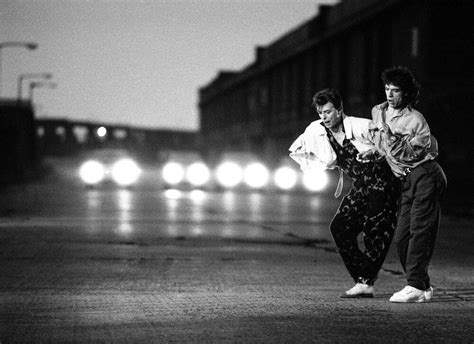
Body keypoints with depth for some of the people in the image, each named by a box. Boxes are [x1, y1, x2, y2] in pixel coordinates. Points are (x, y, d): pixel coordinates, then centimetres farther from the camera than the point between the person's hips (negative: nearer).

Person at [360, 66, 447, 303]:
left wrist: (392, 140, -23)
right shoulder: (378, 112, 12)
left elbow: (412, 154, -15)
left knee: (420, 230, -15)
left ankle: (415, 286, -18)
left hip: (425, 174, -8)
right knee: (402, 237, 2)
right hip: (407, 181, 8)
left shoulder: (415, 119, -9)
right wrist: (374, 151, 18)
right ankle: (423, 287, 10)